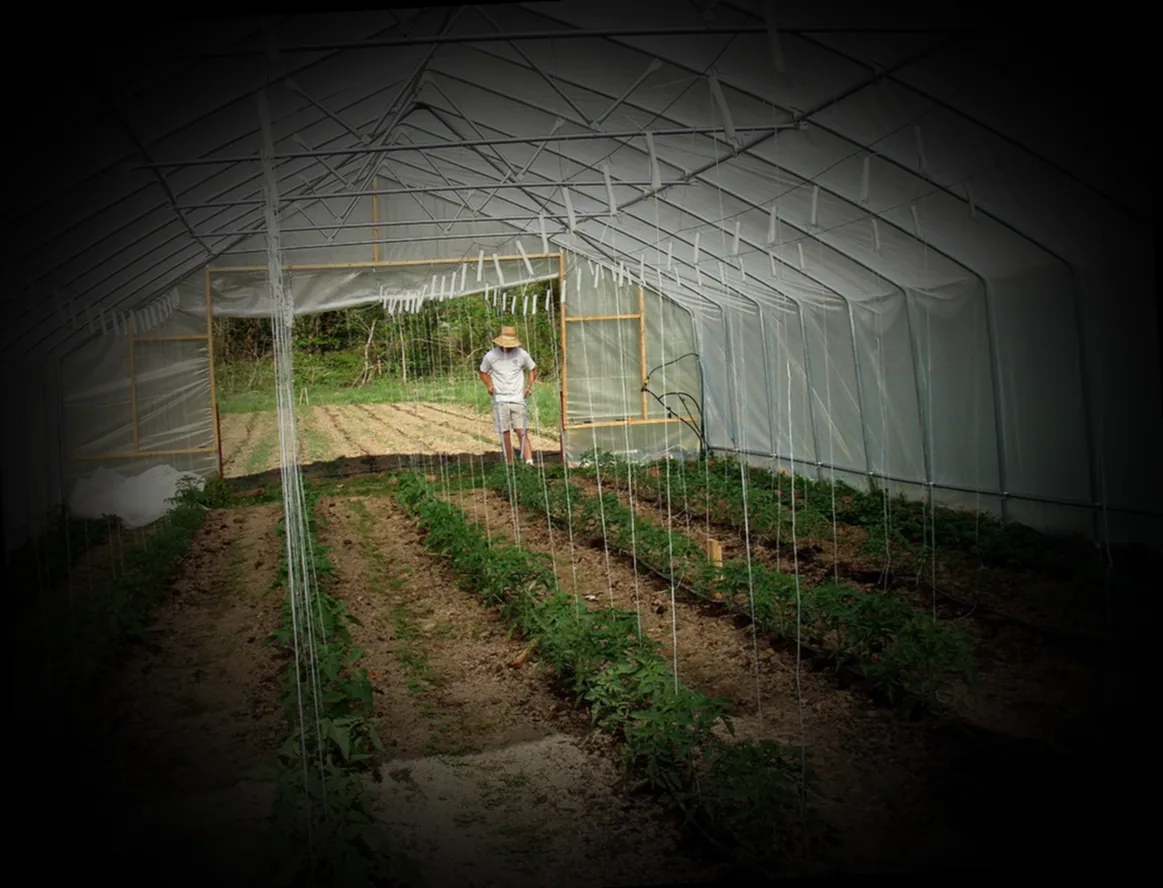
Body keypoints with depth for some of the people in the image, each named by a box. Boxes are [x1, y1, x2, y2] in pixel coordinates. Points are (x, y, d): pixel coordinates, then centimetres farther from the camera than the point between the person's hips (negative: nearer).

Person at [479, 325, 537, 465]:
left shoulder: (522, 354, 1)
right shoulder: (491, 355, 0)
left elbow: (533, 369, 16)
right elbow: (483, 372, 15)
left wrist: (529, 386, 1)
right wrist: (489, 385, -4)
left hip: (518, 399, 0)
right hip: (500, 400, 0)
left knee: (522, 432, -9)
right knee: (505, 434, 0)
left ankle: (529, 462, -13)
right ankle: (509, 465, 9)